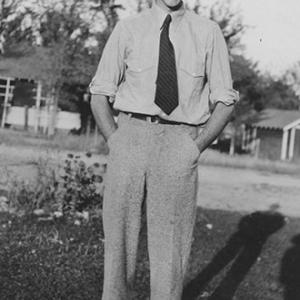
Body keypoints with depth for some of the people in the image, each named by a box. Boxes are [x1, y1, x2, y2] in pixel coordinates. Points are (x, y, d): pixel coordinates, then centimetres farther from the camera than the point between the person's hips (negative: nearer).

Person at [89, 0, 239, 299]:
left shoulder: (208, 32, 6)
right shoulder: (127, 29, 7)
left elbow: (225, 100, 7)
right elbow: (100, 95, 9)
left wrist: (197, 146, -3)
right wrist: (114, 140, -3)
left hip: (179, 144, -1)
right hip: (130, 135, 1)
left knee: (169, 241, 2)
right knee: (119, 235, 6)